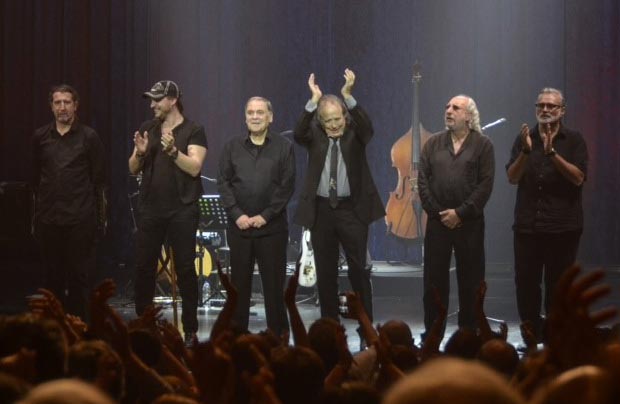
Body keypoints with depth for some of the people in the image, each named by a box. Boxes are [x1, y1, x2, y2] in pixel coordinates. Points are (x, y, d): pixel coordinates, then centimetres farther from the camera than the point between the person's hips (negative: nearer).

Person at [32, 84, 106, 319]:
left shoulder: (88, 137, 1)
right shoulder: (40, 137, 9)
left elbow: (99, 179, 2)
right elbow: (36, 177, 14)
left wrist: (99, 215, -2)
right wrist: (37, 208, 9)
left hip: (80, 218, -3)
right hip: (48, 218, 3)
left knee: (79, 275, -1)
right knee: (53, 276, 7)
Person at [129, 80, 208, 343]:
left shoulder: (193, 131, -2)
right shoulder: (147, 129, 12)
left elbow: (194, 168, -13)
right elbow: (133, 169, 11)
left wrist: (172, 150, -26)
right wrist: (140, 153, -9)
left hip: (182, 211, -4)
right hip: (150, 210, 4)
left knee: (185, 269, -2)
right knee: (144, 268, 3)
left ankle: (190, 330, 2)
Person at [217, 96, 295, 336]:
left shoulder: (283, 147, 3)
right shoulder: (232, 147, 10)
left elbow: (287, 186, -3)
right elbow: (223, 183, 5)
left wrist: (265, 216, -10)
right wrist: (237, 215, -7)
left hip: (272, 226, -2)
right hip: (239, 225, 2)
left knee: (274, 283, 0)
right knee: (239, 282, 5)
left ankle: (278, 335, 6)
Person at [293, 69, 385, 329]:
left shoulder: (355, 134, 0)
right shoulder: (315, 136, 3)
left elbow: (367, 127, -21)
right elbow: (298, 133, -17)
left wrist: (348, 95, -33)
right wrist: (313, 100, -28)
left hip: (353, 210, -2)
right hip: (321, 210, 2)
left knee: (359, 270, -1)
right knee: (325, 273, 8)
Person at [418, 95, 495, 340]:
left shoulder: (482, 145, 1)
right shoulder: (434, 143, 10)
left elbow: (486, 184, -7)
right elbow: (423, 180, 4)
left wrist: (460, 213, -12)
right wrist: (437, 212, -7)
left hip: (469, 223, -2)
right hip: (438, 221, 2)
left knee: (470, 281, 2)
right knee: (434, 279, 4)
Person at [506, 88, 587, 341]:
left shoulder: (574, 140, 3)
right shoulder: (524, 139, 10)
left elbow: (578, 177, -10)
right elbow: (512, 178, 2)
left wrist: (551, 152, -19)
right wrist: (526, 151, -14)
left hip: (562, 226, -2)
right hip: (527, 224, 2)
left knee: (558, 284, -1)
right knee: (526, 282, 2)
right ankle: (533, 337, 12)